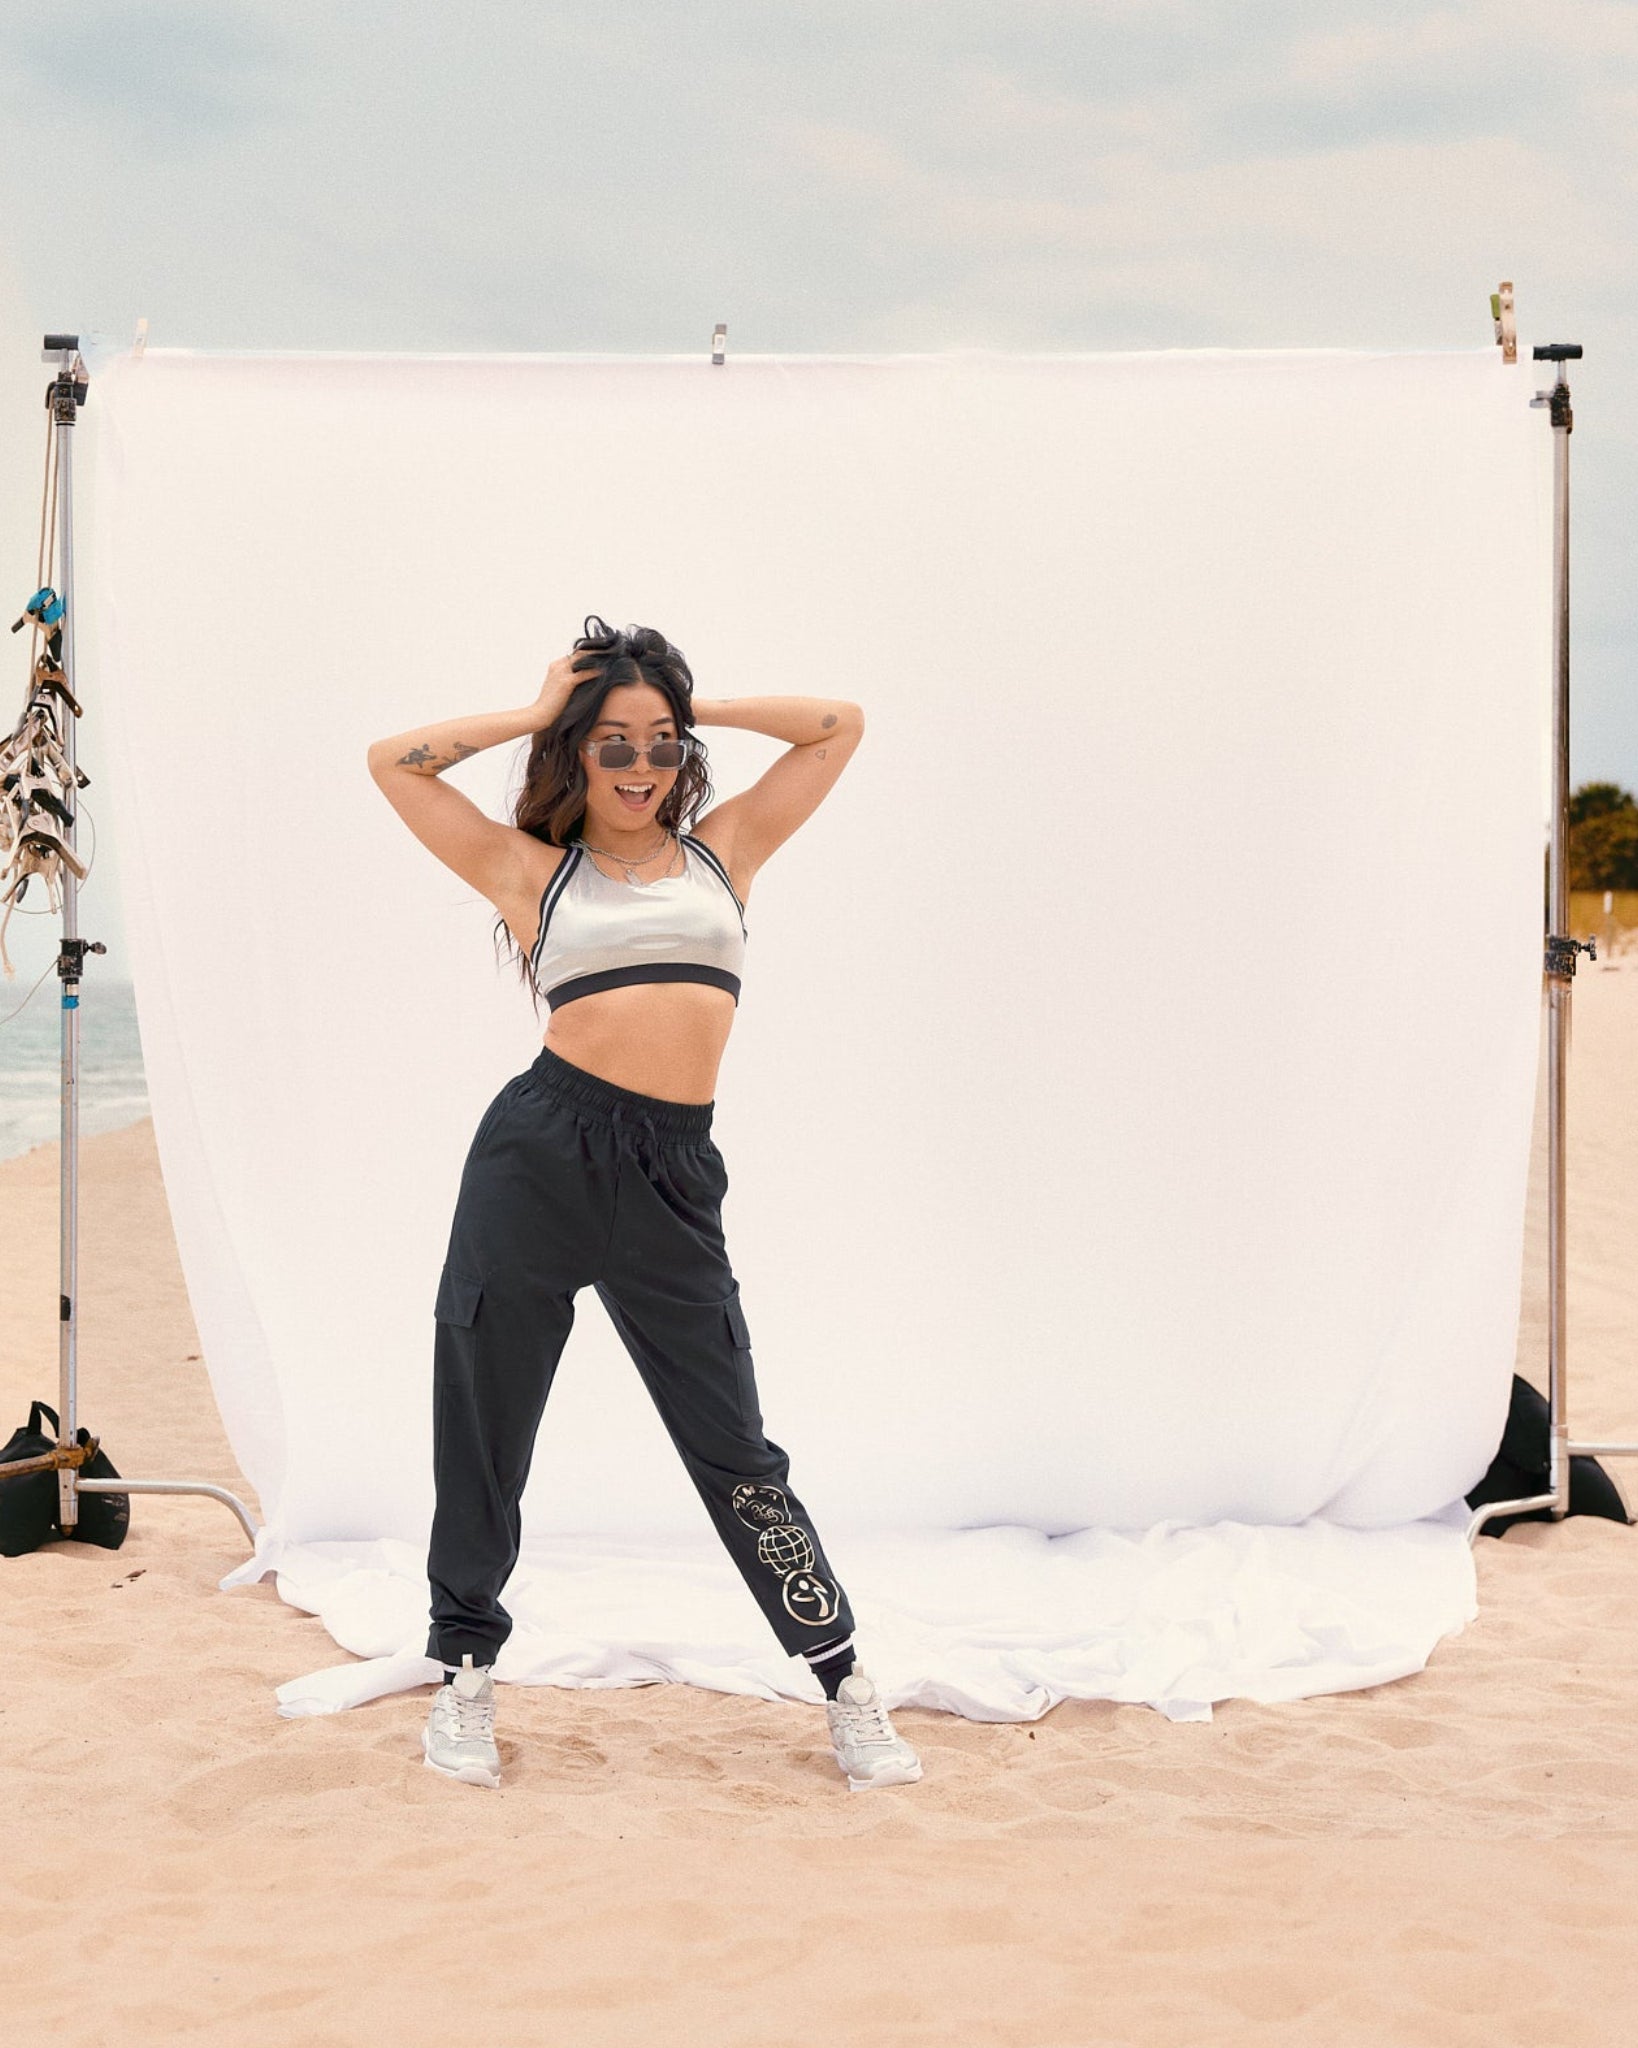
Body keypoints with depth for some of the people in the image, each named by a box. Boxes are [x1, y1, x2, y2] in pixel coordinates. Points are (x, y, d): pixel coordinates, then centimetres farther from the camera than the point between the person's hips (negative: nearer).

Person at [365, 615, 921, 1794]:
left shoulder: (725, 850, 15)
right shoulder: (532, 871, 10)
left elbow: (841, 727, 18)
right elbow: (393, 761, 9)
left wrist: (692, 704, 16)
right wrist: (536, 714, 13)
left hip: (673, 1177, 1)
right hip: (540, 1151, 0)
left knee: (735, 1450, 3)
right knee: (482, 1434, 9)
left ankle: (845, 1682, 14)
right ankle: (466, 1673, 27)